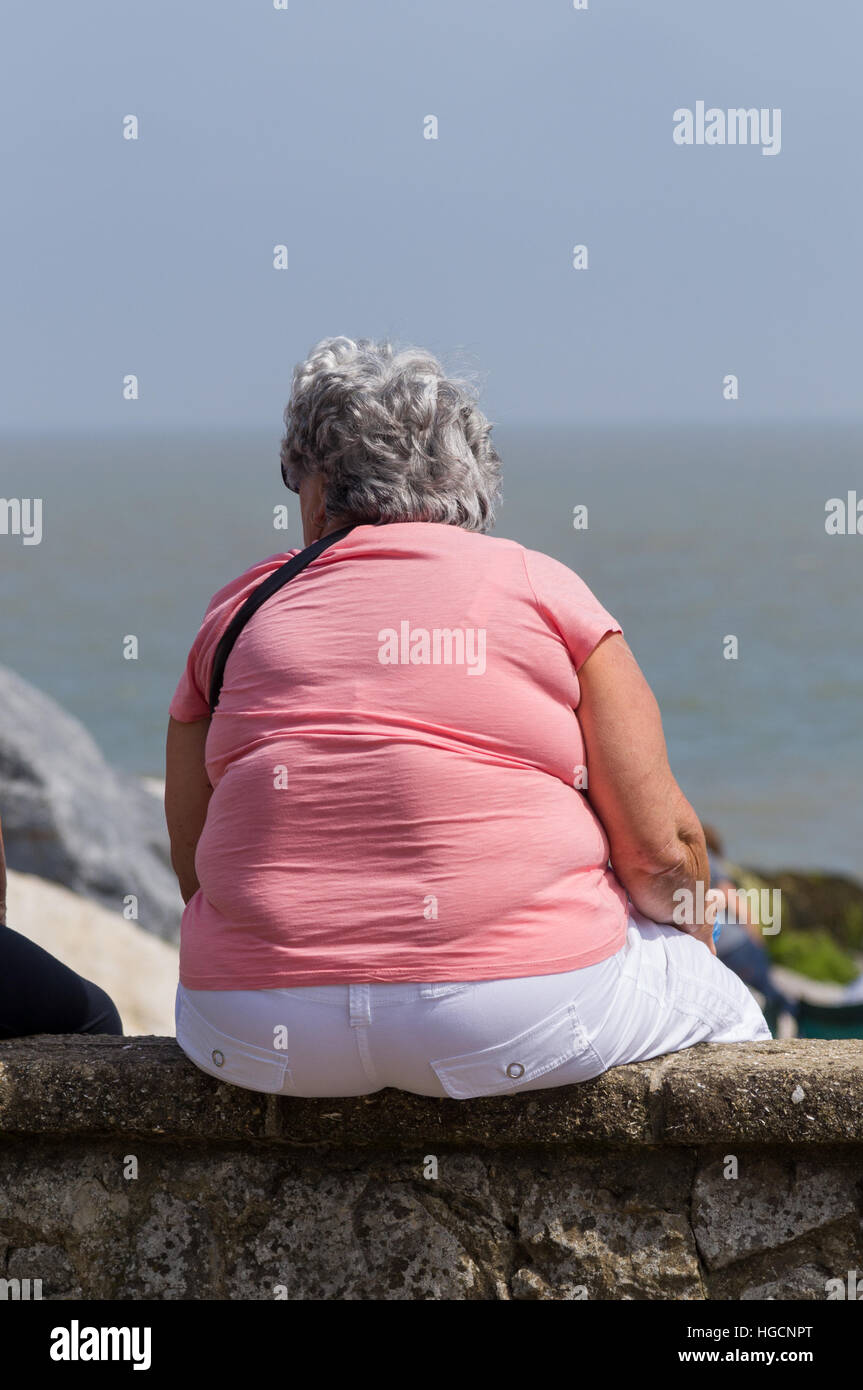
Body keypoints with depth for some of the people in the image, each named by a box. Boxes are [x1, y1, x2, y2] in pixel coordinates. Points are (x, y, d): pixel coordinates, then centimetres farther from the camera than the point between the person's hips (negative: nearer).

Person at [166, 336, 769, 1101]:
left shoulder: (240, 611, 10)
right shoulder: (541, 587, 3)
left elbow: (193, 865, 11)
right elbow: (661, 848, 0)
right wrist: (693, 940, 21)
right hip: (515, 1018, -2)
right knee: (724, 1011, 26)